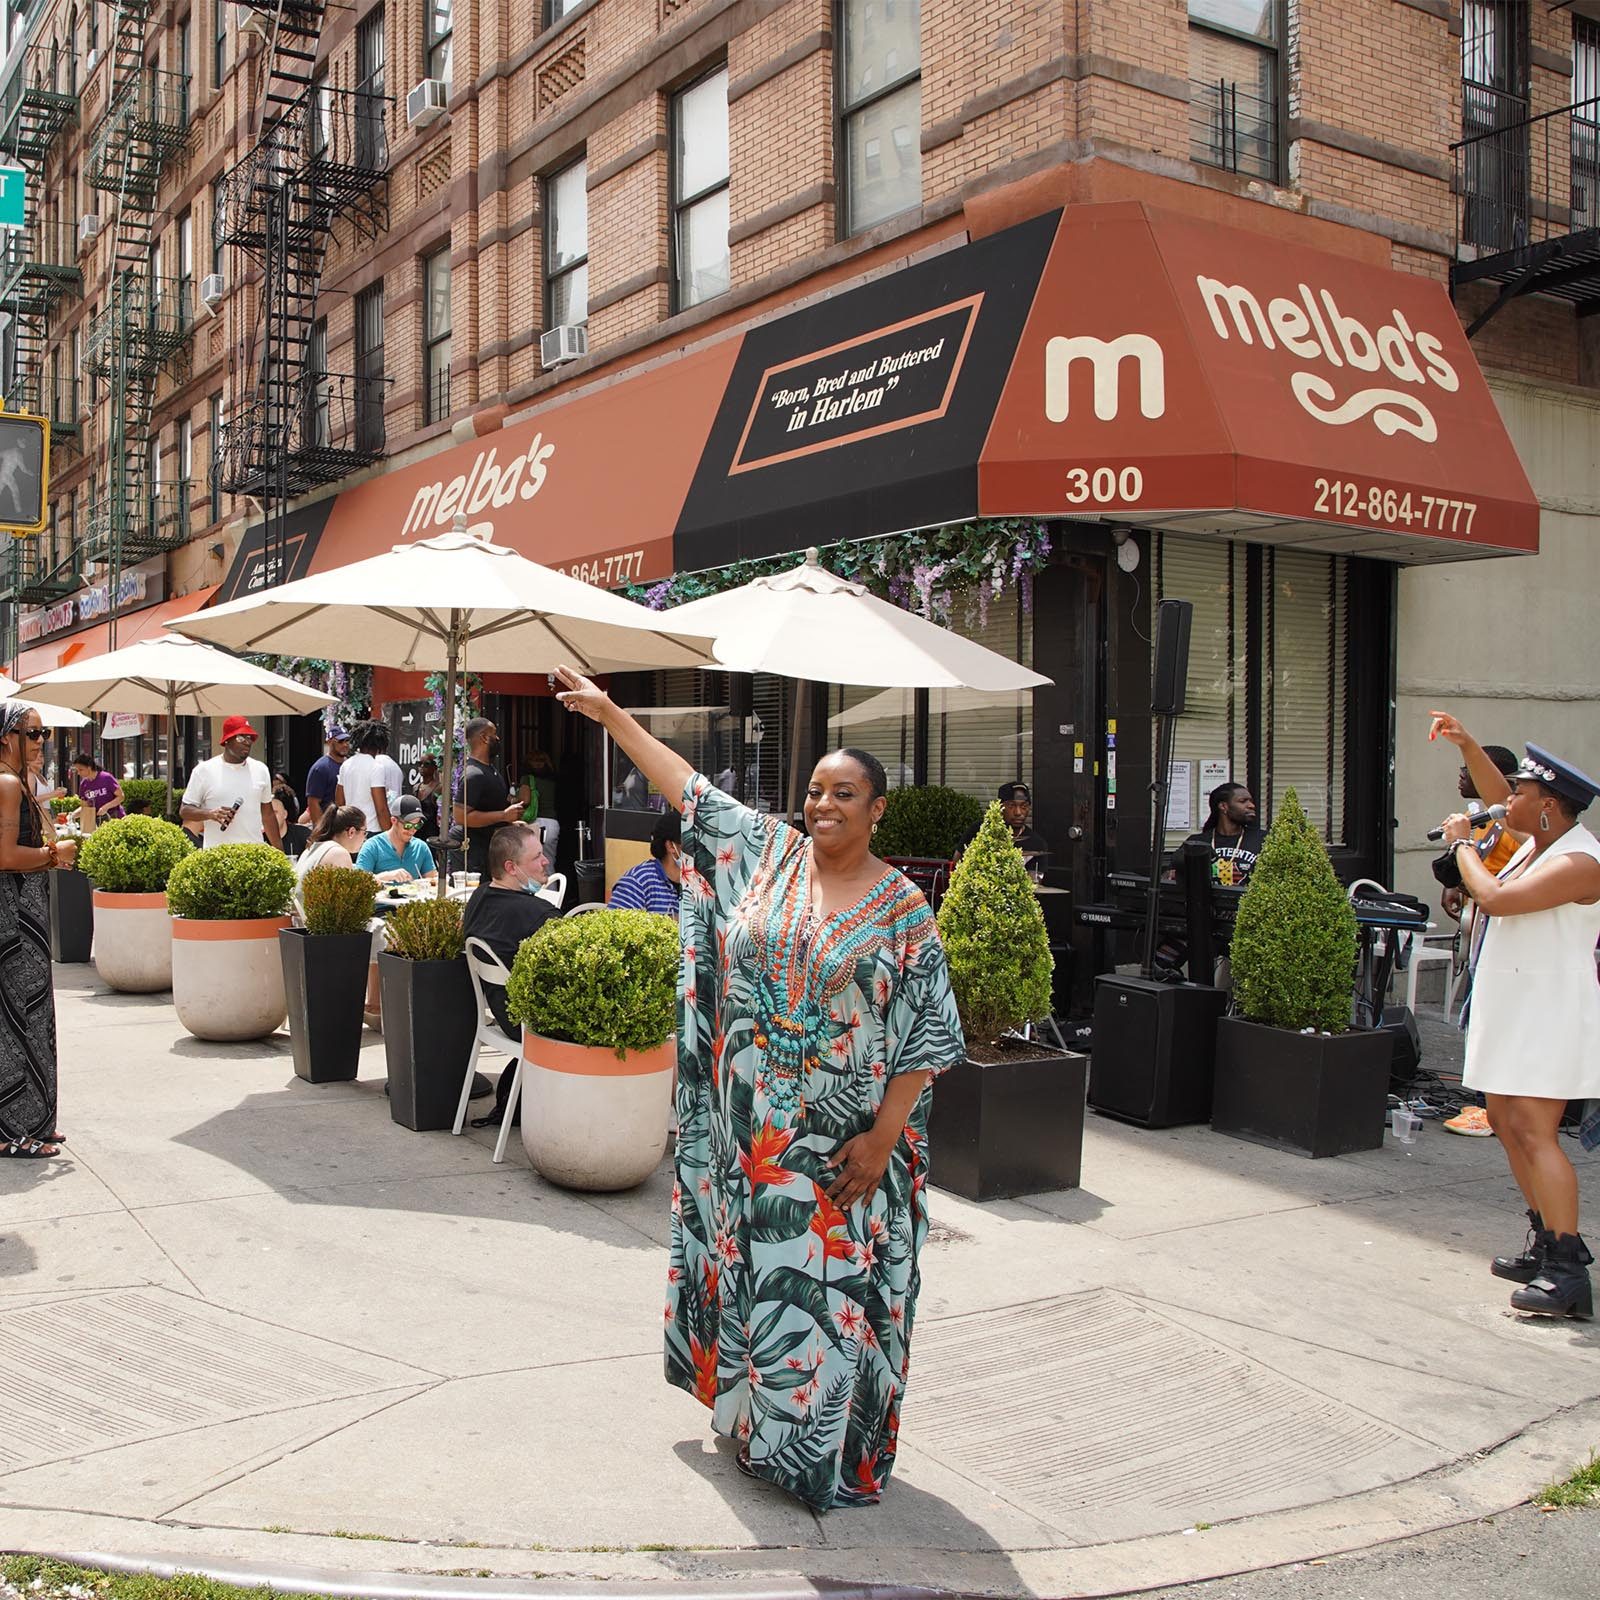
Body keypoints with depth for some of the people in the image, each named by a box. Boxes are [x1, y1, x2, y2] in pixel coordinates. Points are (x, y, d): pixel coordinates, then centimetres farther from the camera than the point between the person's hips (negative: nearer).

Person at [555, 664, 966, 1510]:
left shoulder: (902, 908, -7)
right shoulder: (769, 852, 2)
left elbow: (925, 1036, -8)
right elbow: (688, 784, 6)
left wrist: (883, 1136, -13)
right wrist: (610, 713, 7)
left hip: (838, 1143, -3)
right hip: (749, 1126, 4)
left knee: (829, 1282, 4)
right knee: (751, 1265, 15)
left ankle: (828, 1450, 20)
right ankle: (756, 1417, 35)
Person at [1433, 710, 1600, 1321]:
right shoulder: (1537, 839, 9)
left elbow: (1495, 898, -26)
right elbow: (1496, 795, 26)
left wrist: (1462, 842, -11)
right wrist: (1468, 746, 14)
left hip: (1549, 1012, -10)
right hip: (1510, 1007, 10)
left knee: (1532, 1130, -16)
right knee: (1506, 1122, 12)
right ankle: (1547, 1244, 22)